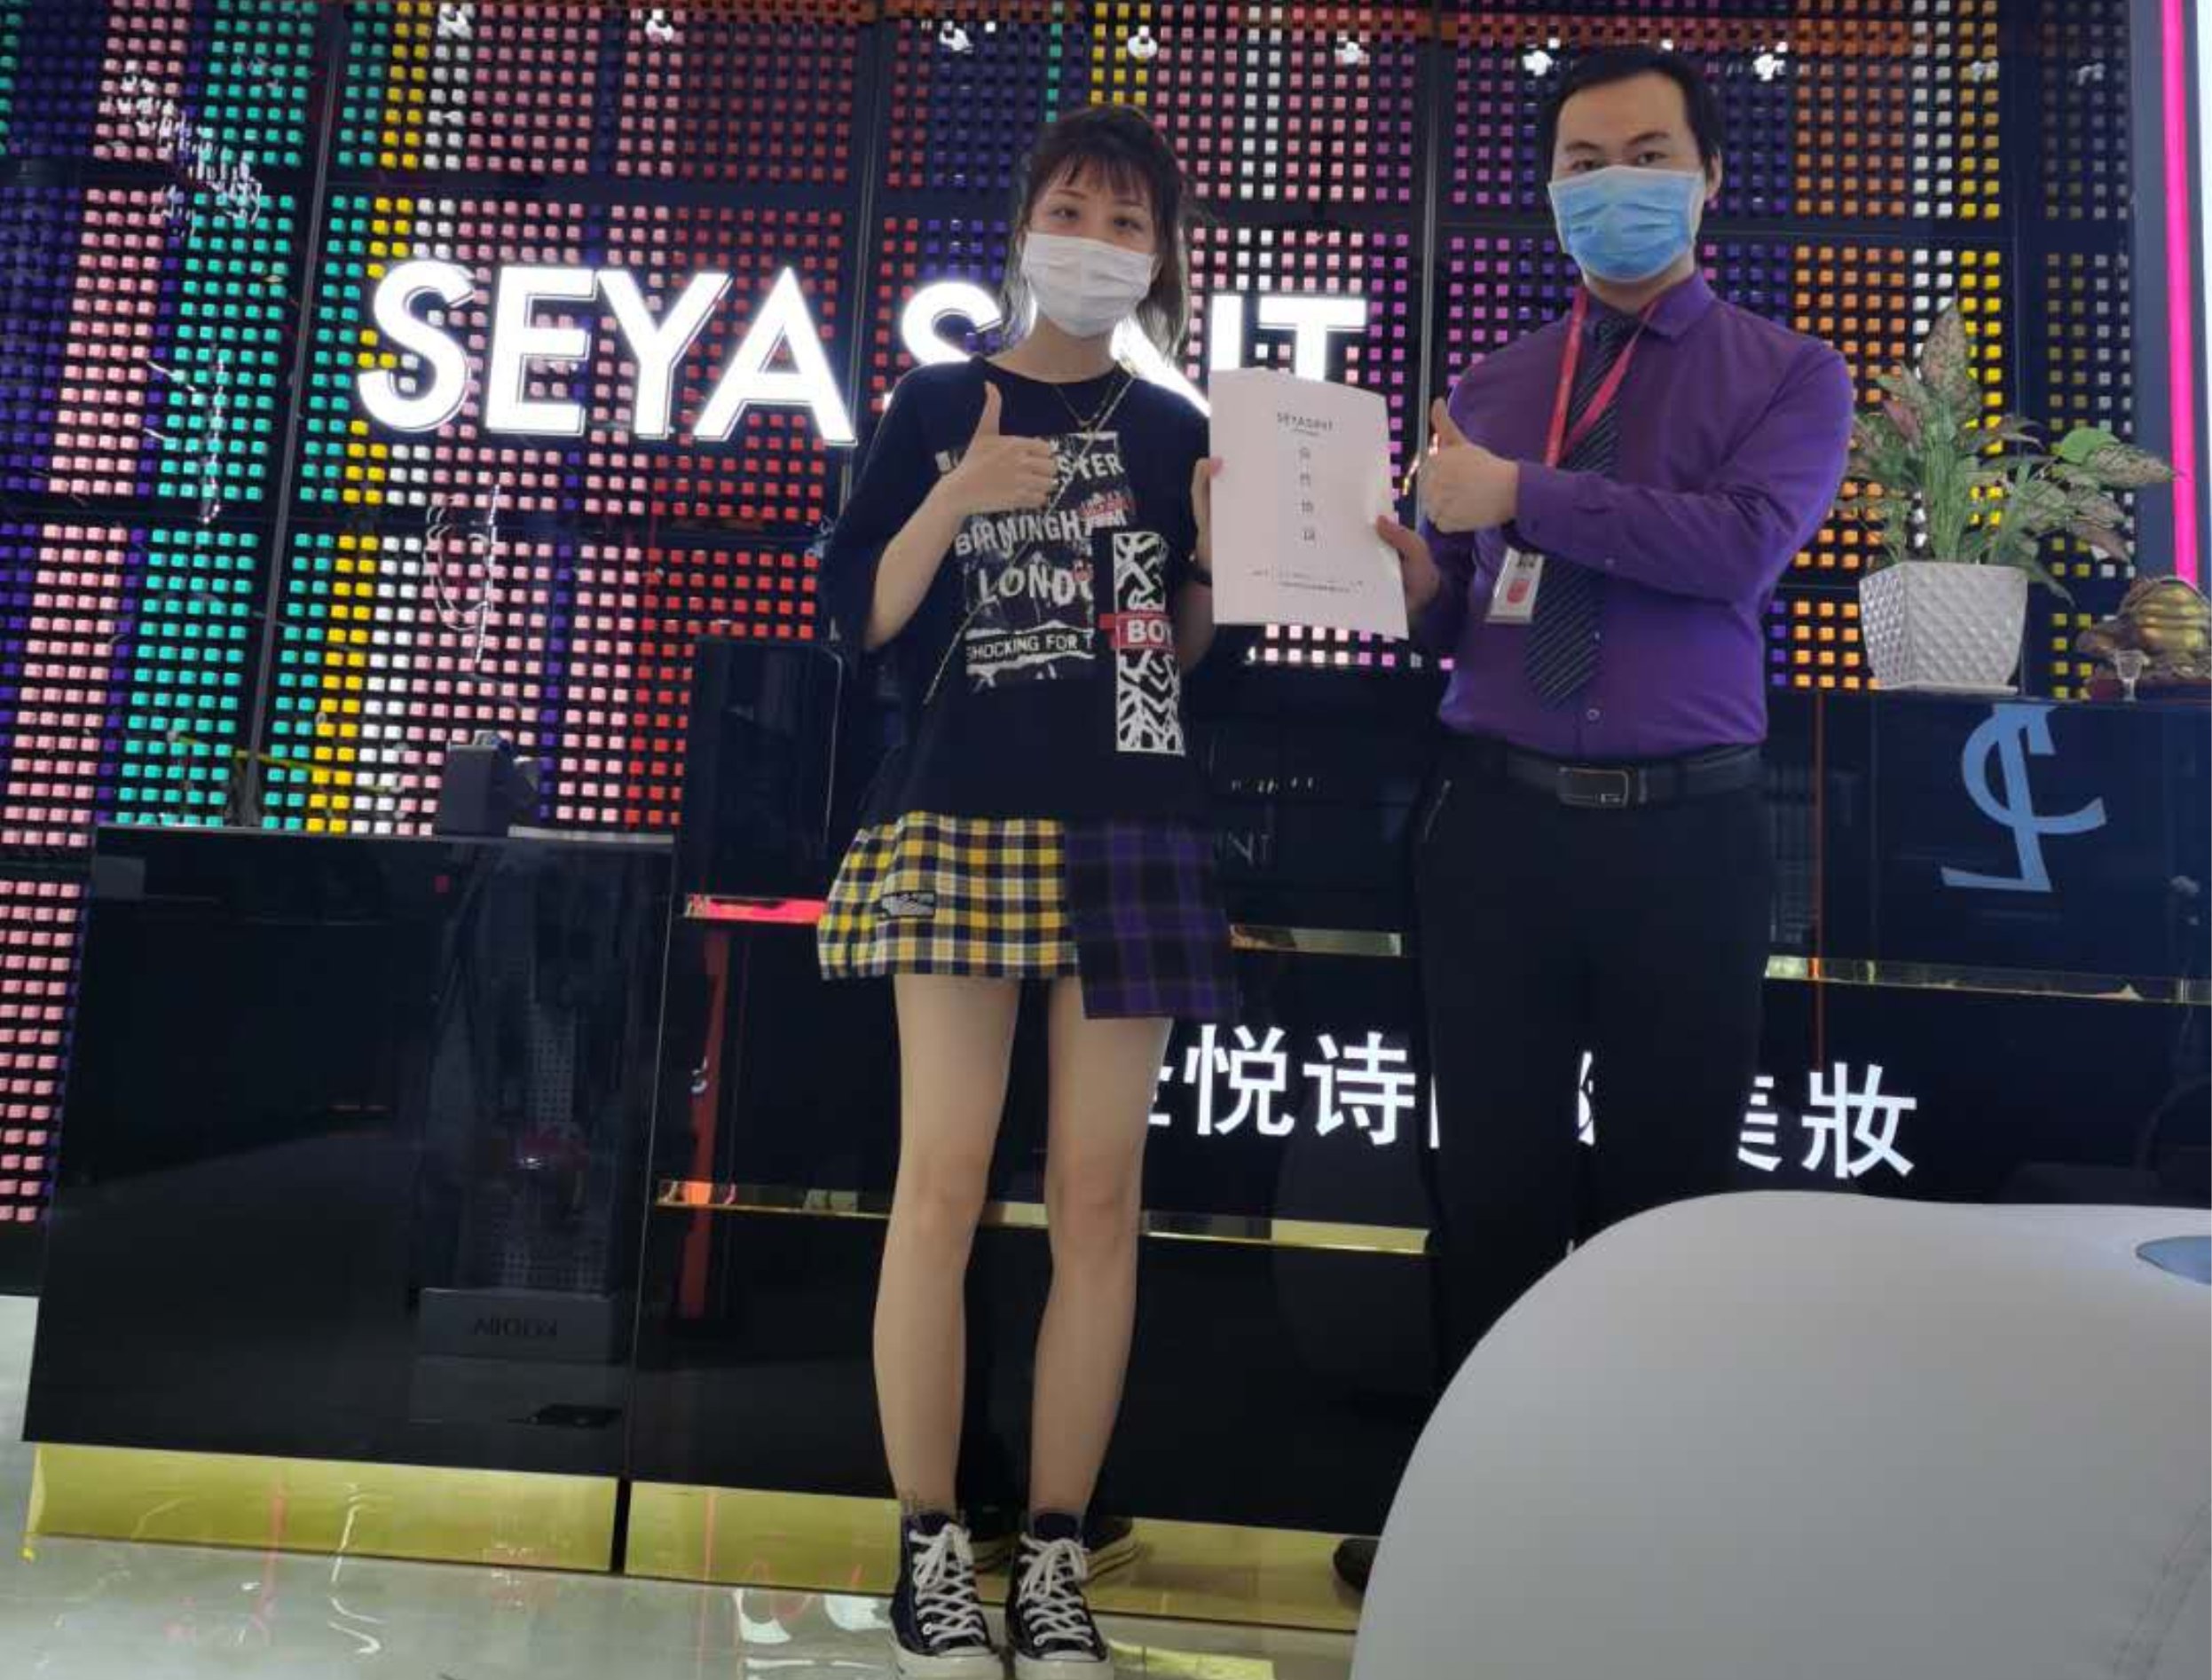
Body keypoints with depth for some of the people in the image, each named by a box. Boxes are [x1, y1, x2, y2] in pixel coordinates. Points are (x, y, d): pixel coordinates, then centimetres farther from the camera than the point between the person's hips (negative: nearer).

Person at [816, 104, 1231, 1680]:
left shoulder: (1175, 428, 14)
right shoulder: (939, 403, 8)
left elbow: (1197, 654, 13)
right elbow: (861, 618, 1)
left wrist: (1217, 548, -3)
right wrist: (959, 498, -11)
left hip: (1132, 830, 3)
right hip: (965, 817, -2)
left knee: (1099, 1199, 1)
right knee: (944, 1182, -5)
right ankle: (932, 1549, 10)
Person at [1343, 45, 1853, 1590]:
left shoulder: (1790, 375, 6)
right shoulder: (1491, 390, 13)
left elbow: (1744, 544, -15)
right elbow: (1451, 619, 10)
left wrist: (1523, 496, -14)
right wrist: (1412, 575, -13)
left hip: (1687, 834, -1)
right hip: (1500, 824, 2)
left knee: (1668, 1186, 9)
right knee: (1495, 1182, 8)